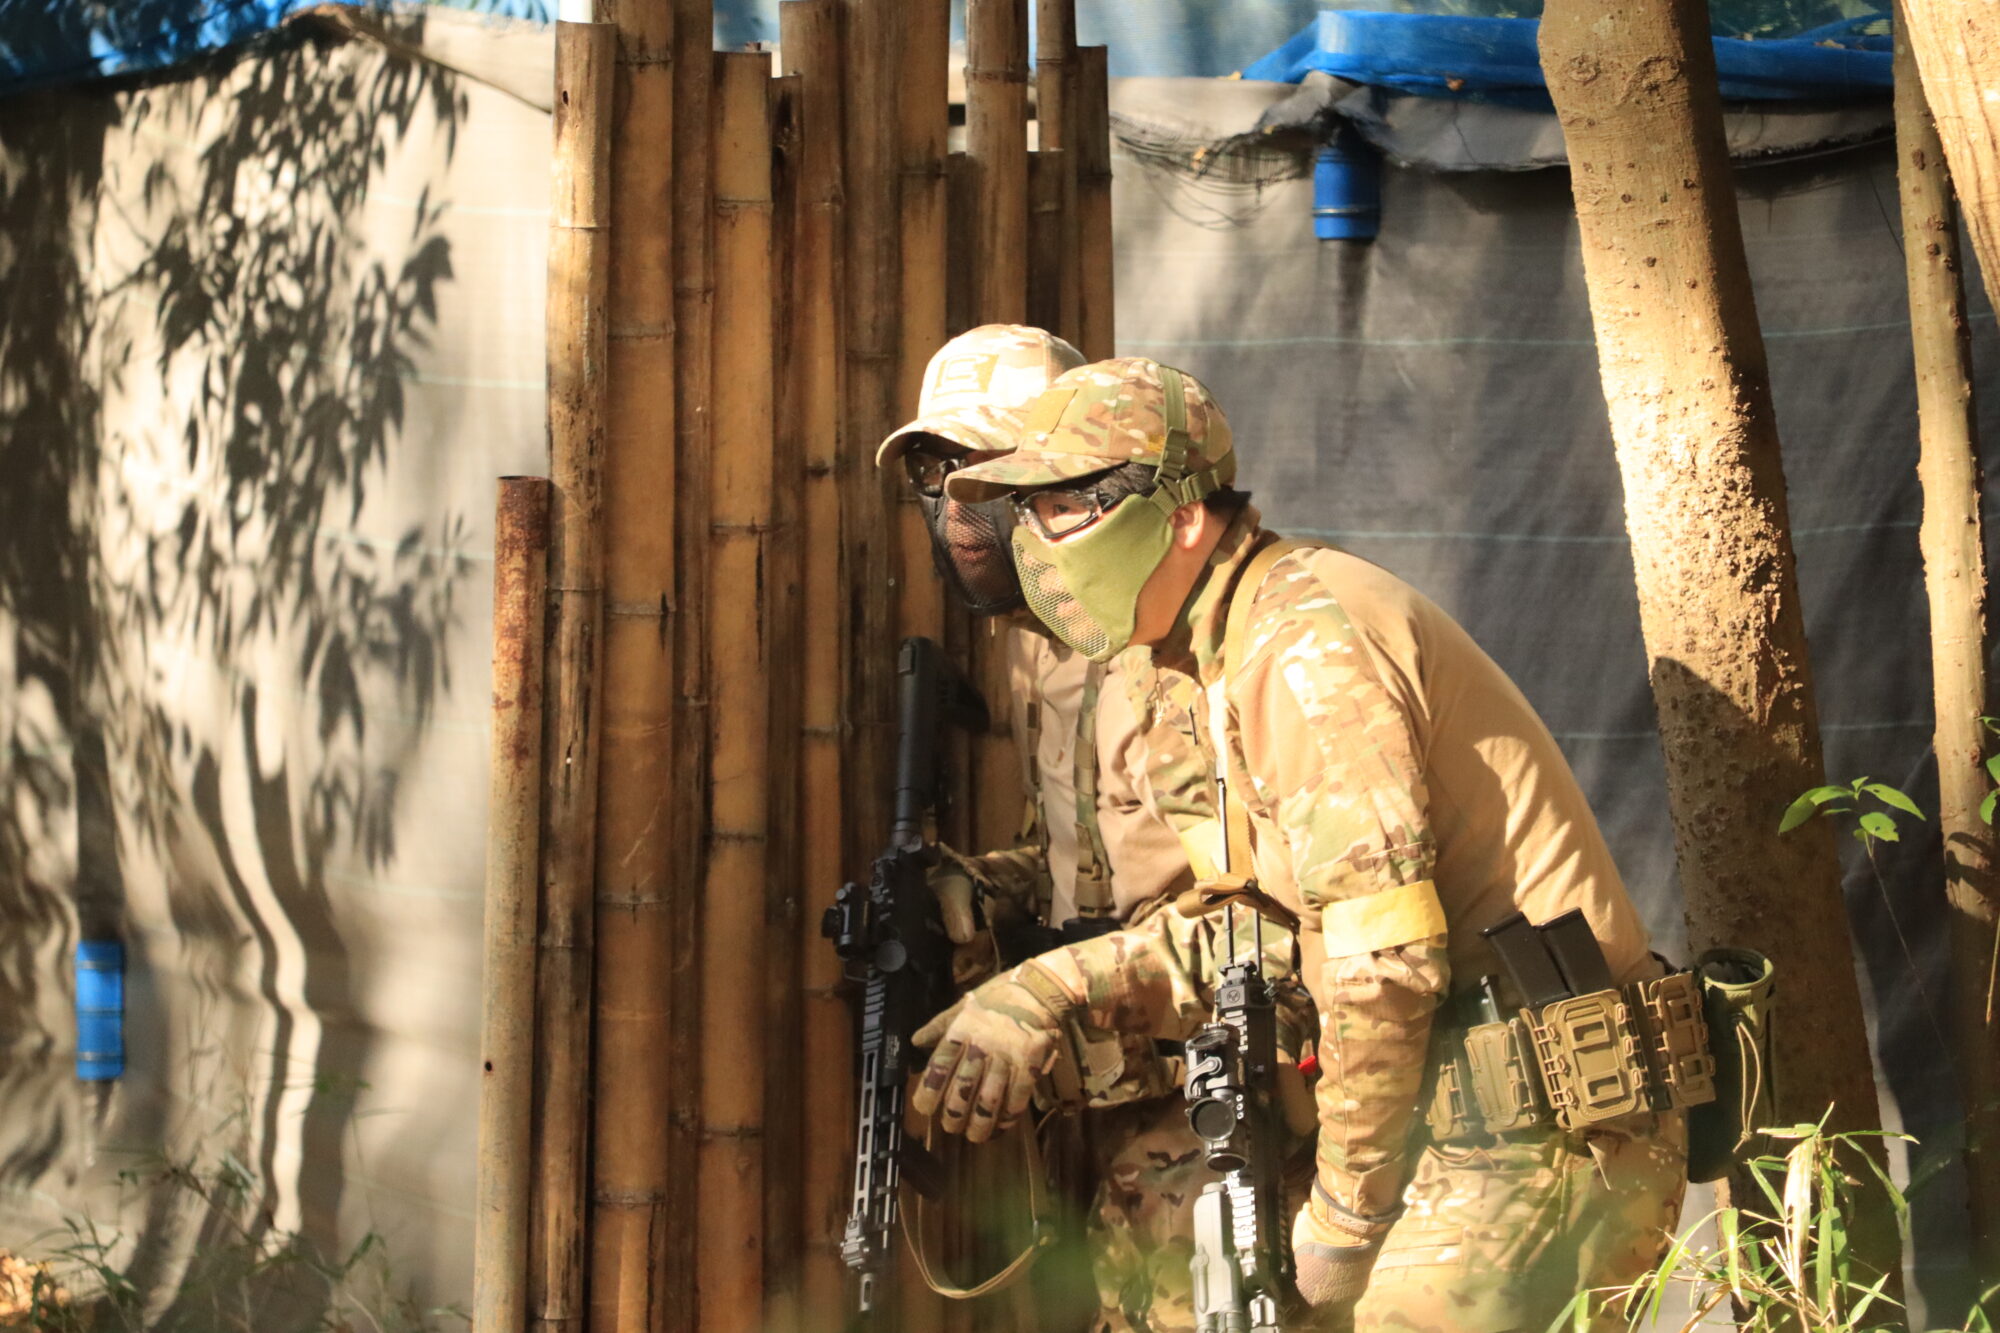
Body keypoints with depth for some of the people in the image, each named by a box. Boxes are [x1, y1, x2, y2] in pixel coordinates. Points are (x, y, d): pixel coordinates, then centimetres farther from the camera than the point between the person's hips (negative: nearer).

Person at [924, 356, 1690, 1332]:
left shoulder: (1307, 646, -17)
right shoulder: (1212, 658, 14)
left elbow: (1385, 964, -21)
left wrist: (1342, 1216, -12)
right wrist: (1036, 992, 3)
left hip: (1532, 1138, -10)